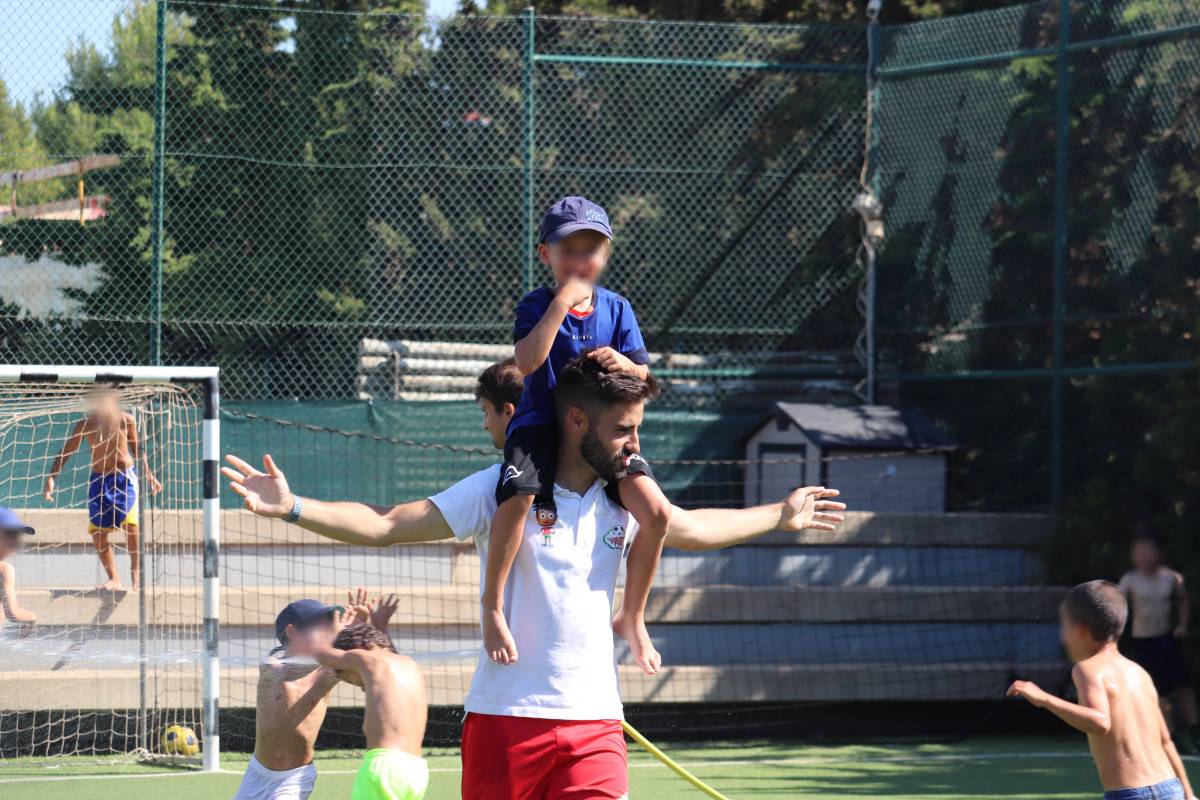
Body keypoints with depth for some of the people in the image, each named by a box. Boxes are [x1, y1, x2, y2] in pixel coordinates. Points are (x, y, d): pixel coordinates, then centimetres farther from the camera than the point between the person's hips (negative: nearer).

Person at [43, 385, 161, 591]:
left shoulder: (125, 420, -8)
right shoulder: (85, 425, -7)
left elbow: (137, 449, 9)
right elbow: (65, 453, -1)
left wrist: (148, 474, 13)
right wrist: (51, 478, -10)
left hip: (125, 476, -2)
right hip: (99, 480, 2)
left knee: (130, 524, -17)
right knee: (98, 531, -1)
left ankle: (136, 575, -6)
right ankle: (114, 580, 11)